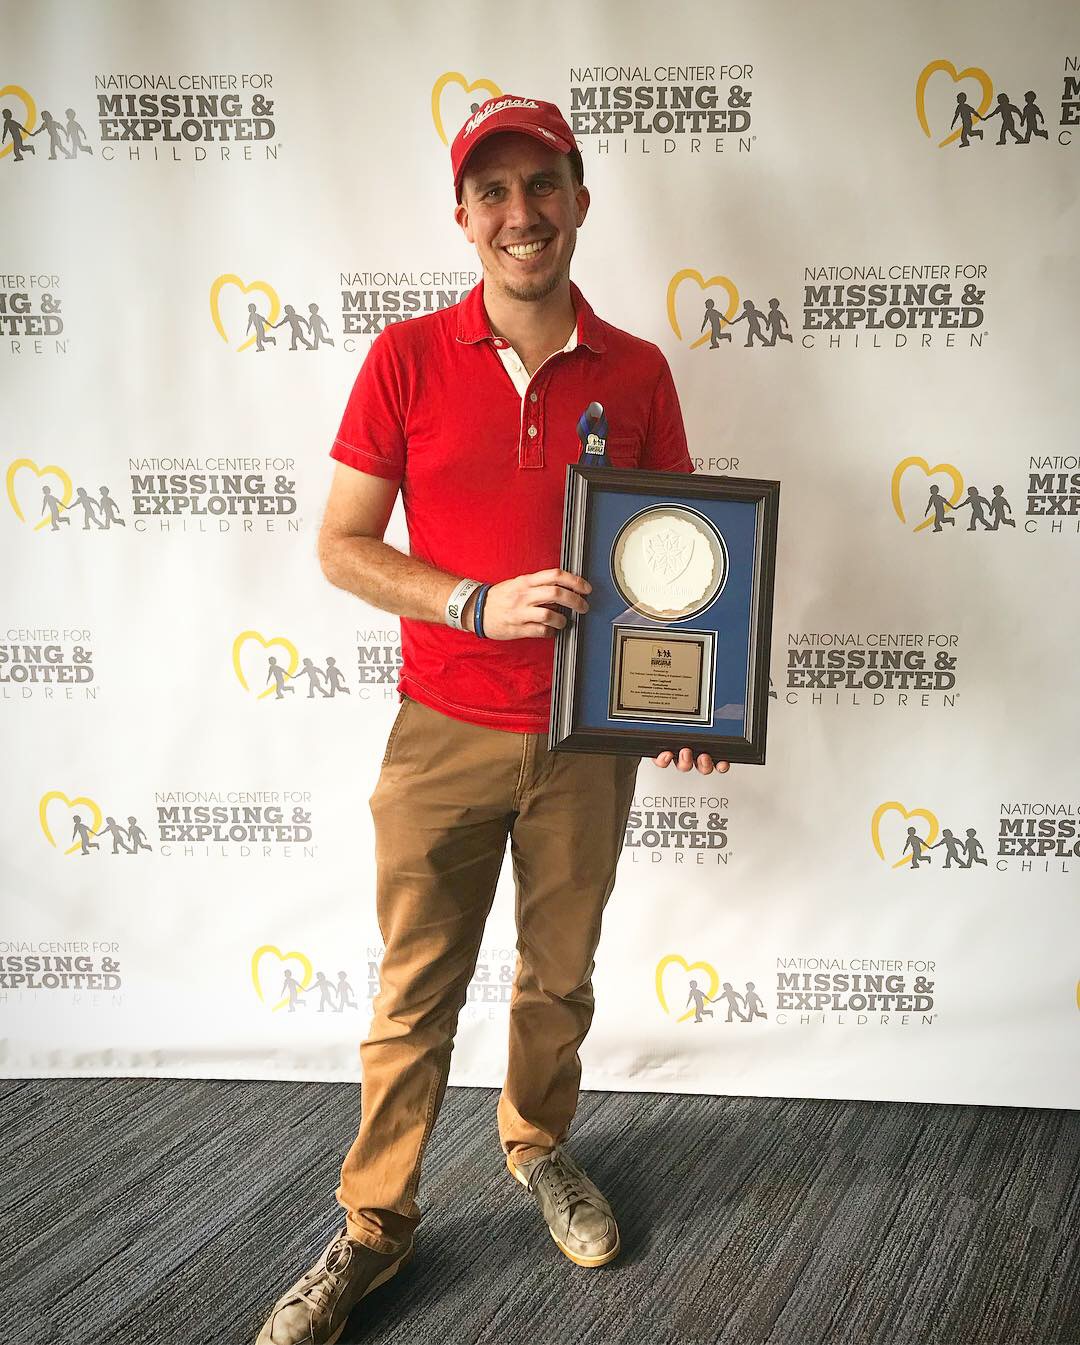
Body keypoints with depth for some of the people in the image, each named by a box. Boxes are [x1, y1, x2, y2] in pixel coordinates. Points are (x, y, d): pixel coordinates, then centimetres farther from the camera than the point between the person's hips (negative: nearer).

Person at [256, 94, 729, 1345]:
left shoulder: (636, 374, 1)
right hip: (444, 734, -1)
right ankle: (374, 1224, 25)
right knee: (415, 992, 7)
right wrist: (479, 605, -18)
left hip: (590, 738, 2)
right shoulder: (408, 358, -4)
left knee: (559, 973, 17)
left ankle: (538, 1146, 43)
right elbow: (340, 545, -4)